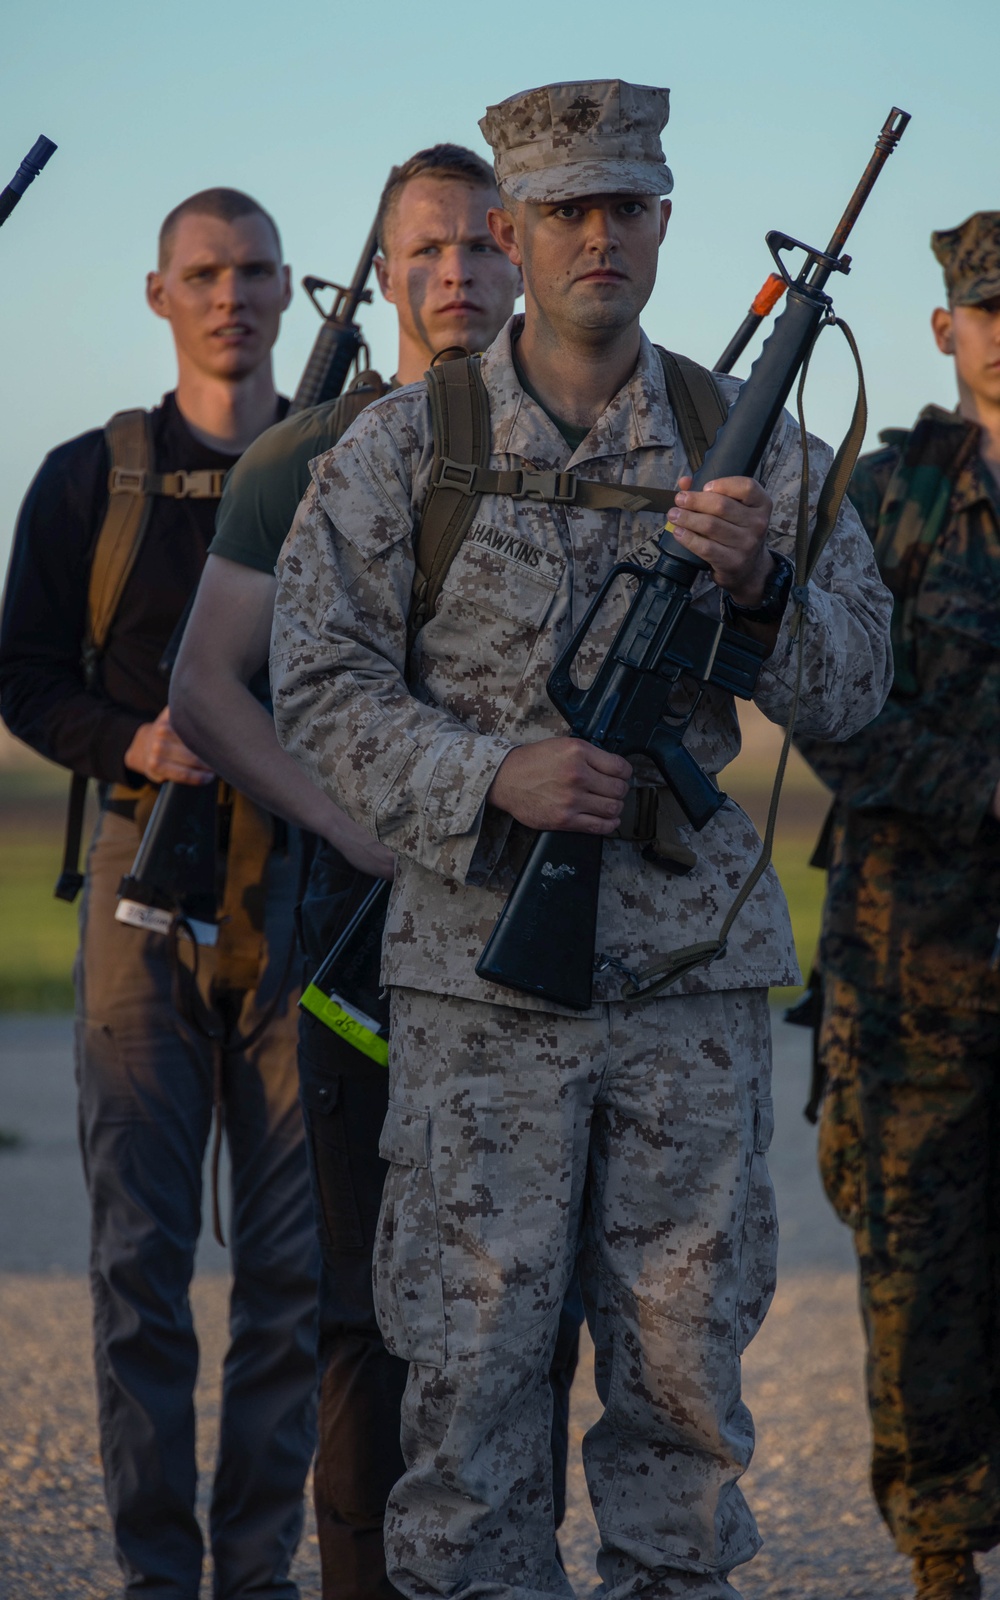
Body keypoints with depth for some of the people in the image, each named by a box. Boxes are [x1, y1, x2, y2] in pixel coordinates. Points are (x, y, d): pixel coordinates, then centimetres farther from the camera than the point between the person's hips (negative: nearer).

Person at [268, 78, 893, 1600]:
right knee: (469, 1351, -1)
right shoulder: (400, 448, 2)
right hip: (482, 963, -2)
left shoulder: (752, 442, 7)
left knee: (687, 1360, 7)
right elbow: (322, 687, -1)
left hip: (694, 961, 2)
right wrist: (491, 776, -16)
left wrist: (756, 583, -15)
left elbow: (854, 689, 5)